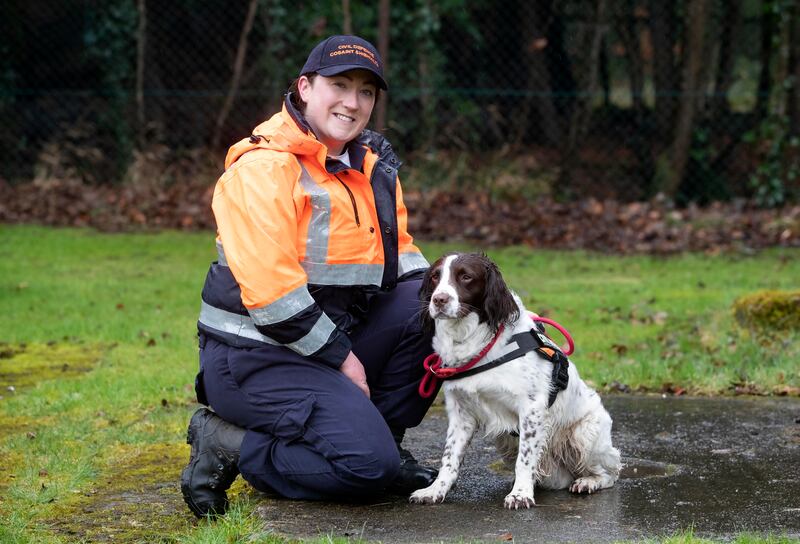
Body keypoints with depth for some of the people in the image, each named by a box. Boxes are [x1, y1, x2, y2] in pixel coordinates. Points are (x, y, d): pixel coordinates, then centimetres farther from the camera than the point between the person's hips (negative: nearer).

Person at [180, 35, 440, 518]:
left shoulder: (374, 166, 10)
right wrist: (341, 356, -17)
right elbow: (270, 289, -23)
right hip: (254, 354, -8)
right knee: (367, 463, -21)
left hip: (334, 338, 8)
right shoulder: (263, 166, -17)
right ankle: (227, 447, -5)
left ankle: (382, 440, 4)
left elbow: (399, 251, 21)